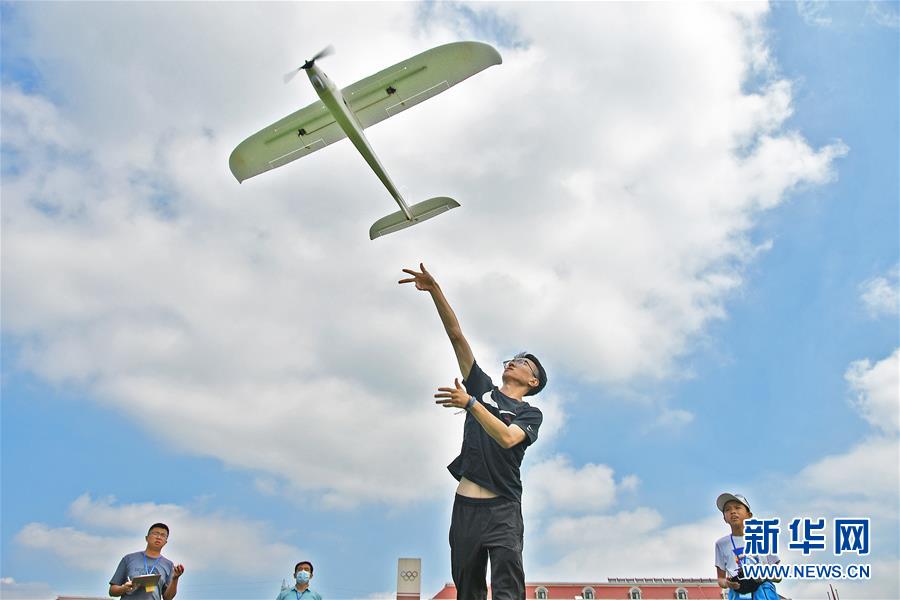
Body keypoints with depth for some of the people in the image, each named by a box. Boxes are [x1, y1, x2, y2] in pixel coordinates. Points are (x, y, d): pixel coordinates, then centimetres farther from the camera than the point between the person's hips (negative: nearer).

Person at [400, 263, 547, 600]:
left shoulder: (531, 413, 10)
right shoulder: (483, 388, 18)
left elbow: (506, 438, -14)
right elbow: (456, 335, 11)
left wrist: (470, 404, -16)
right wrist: (434, 290, 5)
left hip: (503, 509, -3)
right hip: (465, 505, 3)